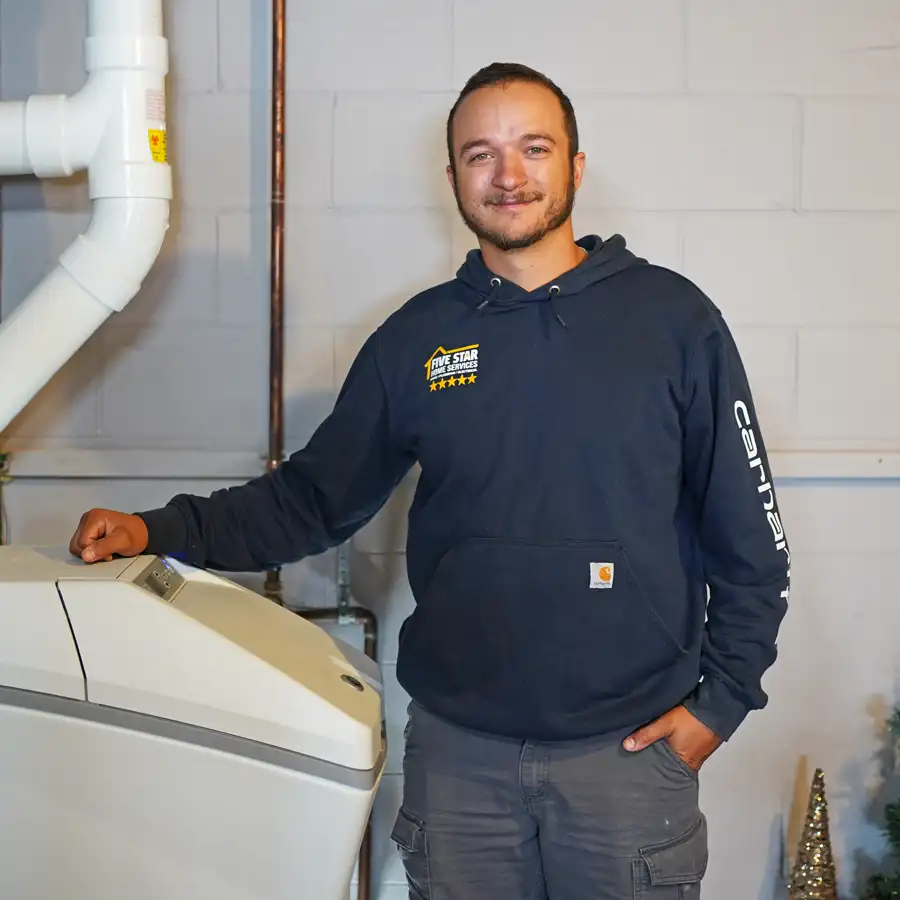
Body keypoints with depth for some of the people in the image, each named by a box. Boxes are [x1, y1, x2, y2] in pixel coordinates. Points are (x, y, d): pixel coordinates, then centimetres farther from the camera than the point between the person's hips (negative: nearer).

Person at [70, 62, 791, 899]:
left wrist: (720, 699, -4)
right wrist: (162, 532, -3)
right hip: (457, 747, 2)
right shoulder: (416, 337, 4)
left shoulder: (672, 317, -3)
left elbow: (748, 537, -1)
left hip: (630, 745, -2)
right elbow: (313, 496, 8)